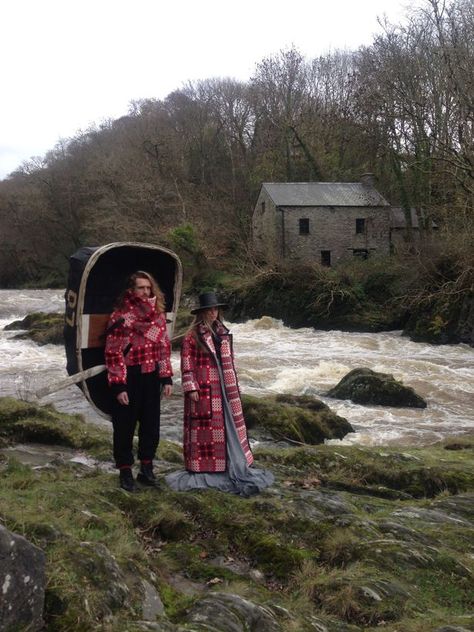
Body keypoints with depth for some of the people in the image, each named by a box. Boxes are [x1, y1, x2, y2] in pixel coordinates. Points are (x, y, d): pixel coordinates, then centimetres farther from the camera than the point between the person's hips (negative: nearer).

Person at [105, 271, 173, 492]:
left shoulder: (158, 313, 6)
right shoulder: (120, 316, -10)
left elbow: (164, 347, 10)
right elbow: (113, 352, -11)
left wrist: (167, 378, 5)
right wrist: (118, 386, -15)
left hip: (151, 378, 5)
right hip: (128, 379, -5)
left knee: (151, 424, 12)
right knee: (125, 426, 6)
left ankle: (147, 469, 28)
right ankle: (125, 472, 21)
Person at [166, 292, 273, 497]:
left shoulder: (223, 333, 12)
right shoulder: (192, 336, -7)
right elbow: (187, 364, -9)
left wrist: (233, 386, 17)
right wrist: (191, 388, -15)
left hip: (224, 388, 6)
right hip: (203, 388, -6)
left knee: (229, 424, 11)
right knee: (203, 427, -2)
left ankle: (233, 465, 23)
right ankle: (200, 469, 10)